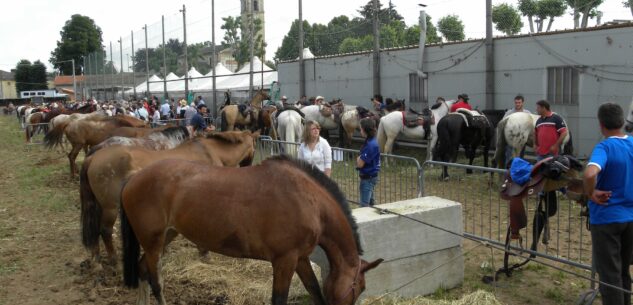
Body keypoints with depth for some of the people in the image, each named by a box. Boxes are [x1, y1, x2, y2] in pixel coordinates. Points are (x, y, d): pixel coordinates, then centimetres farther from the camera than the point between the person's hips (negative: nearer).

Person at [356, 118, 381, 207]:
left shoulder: (371, 145, -24)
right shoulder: (370, 142, 7)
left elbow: (360, 164, -22)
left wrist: (358, 159, -3)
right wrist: (360, 159, -5)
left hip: (368, 178, -10)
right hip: (369, 177, 10)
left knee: (364, 205, -4)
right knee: (371, 202, 21)